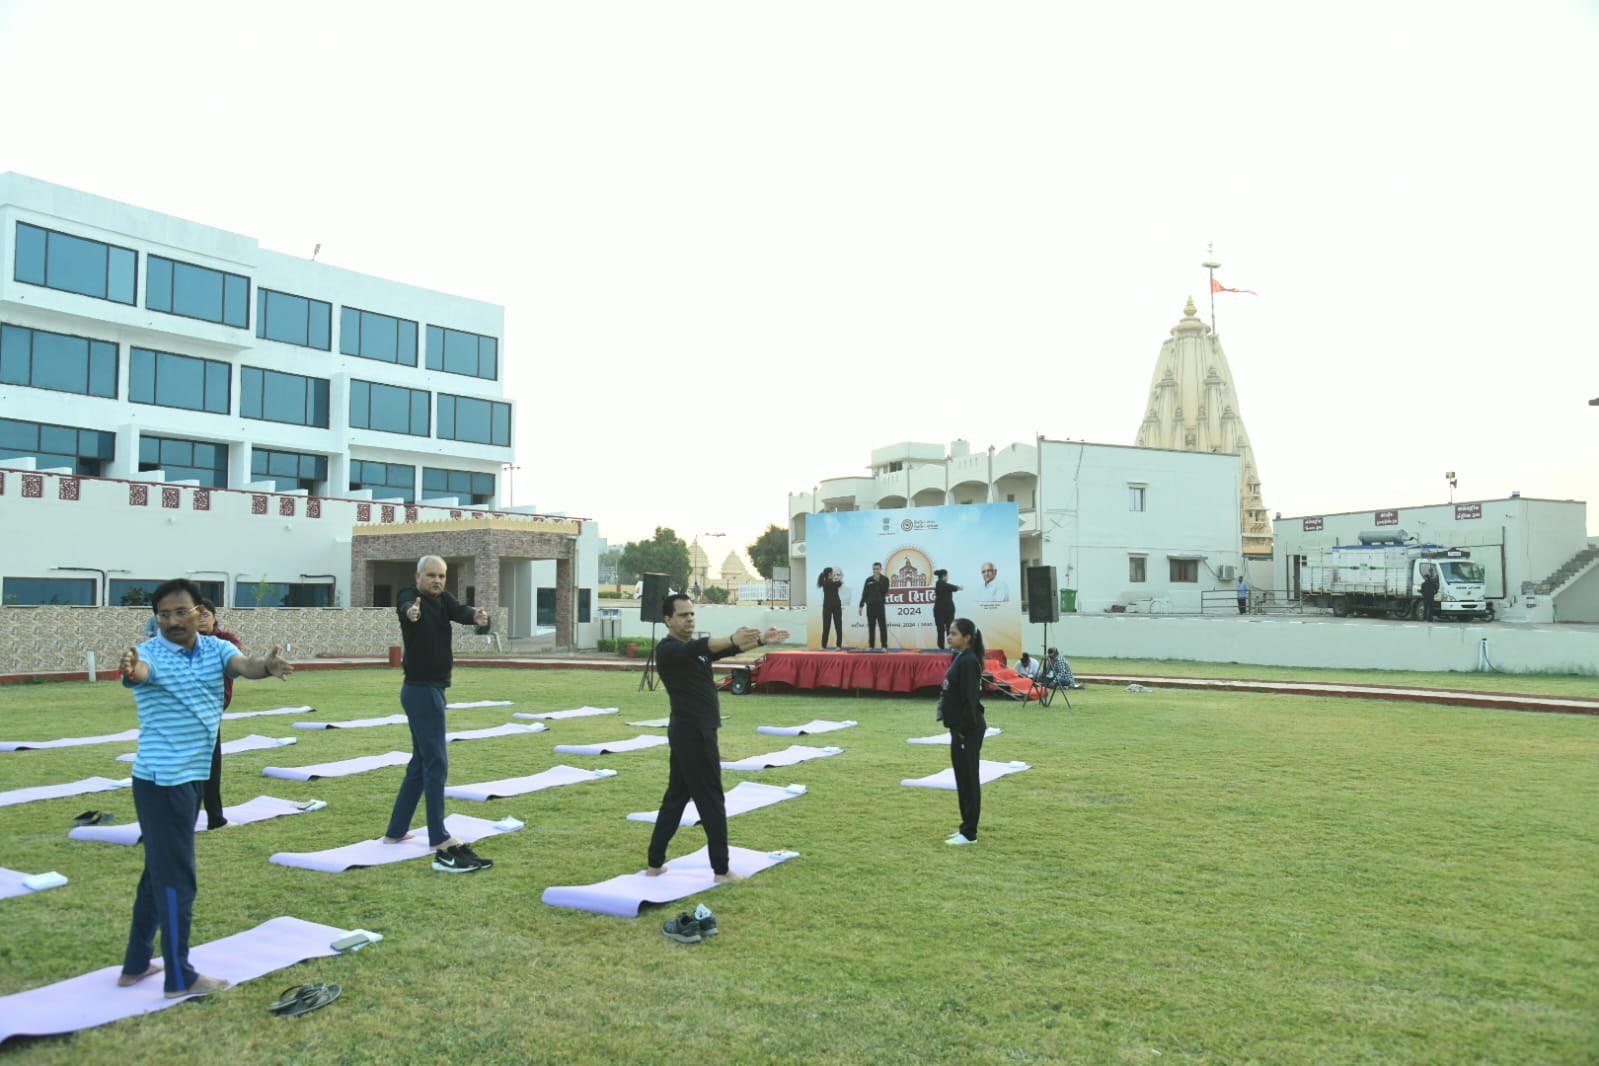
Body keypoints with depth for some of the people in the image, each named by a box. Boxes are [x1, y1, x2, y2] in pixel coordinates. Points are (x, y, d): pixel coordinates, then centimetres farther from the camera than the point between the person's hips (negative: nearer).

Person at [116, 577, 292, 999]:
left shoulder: (216, 648, 1)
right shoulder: (150, 653, -14)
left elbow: (244, 665, -19)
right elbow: (139, 670, -37)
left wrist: (268, 666, -42)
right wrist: (131, 670, -62)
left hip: (193, 777, 7)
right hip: (161, 781, -7)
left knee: (159, 872, 18)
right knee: (176, 878, -1)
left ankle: (136, 965, 33)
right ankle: (180, 979, 9)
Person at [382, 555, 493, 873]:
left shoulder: (442, 599, 9)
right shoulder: (411, 597, -12)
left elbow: (460, 612, -12)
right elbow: (405, 606, -37)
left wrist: (476, 616, -37)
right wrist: (410, 612, -63)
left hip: (431, 689, 9)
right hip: (421, 690, -9)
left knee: (420, 763, 16)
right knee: (436, 763, -13)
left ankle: (395, 832, 27)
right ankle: (441, 845, -16)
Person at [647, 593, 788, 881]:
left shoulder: (695, 648, 16)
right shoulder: (668, 650, -13)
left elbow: (727, 650, 6)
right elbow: (698, 648, -33)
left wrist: (761, 640, -9)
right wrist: (733, 639, -48)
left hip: (694, 731, 10)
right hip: (690, 733, -10)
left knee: (676, 796, 14)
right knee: (711, 799, -3)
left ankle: (655, 863, 22)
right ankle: (721, 870, 6)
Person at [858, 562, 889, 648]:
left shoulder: (884, 579, 1)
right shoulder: (869, 580, 10)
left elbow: (884, 591, -12)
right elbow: (864, 593, 11)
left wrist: (878, 581, -15)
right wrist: (861, 606, 7)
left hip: (880, 605, -3)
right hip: (870, 606, 3)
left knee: (882, 626, -5)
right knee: (871, 627, 6)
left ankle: (884, 646, -4)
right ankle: (871, 646, 10)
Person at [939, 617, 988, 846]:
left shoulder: (968, 662, -18)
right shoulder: (959, 659, 12)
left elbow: (970, 698, -21)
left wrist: (964, 729, -18)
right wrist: (958, 728, 17)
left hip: (968, 730, -10)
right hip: (961, 727, 10)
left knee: (969, 778, -2)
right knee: (962, 777, 15)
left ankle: (969, 833, 5)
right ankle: (966, 828, 24)